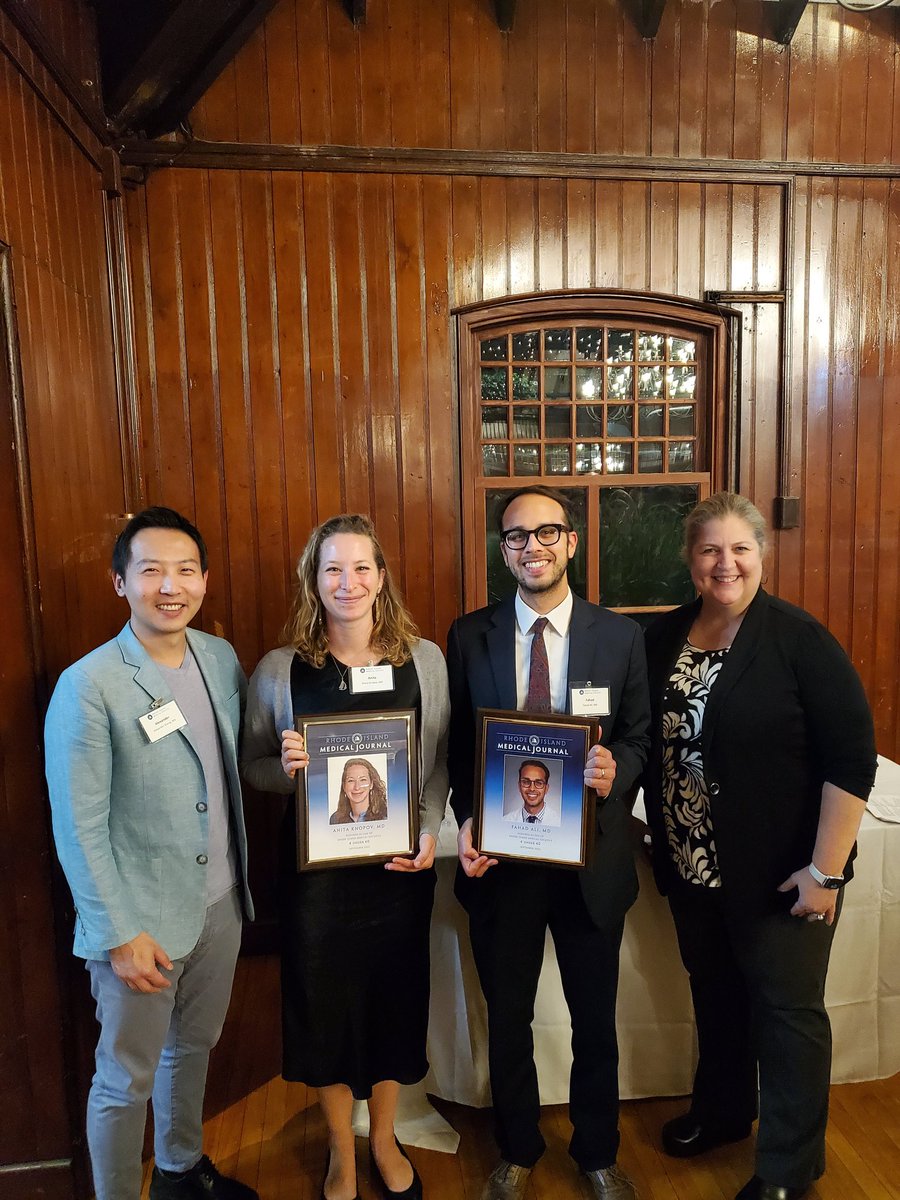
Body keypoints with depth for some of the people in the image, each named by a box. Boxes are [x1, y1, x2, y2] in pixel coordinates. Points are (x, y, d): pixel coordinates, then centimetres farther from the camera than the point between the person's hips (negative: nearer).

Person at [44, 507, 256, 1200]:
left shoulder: (222, 659, -1)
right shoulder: (88, 686, -18)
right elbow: (79, 829, -16)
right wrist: (120, 934, -14)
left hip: (219, 903, 6)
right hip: (141, 921, -5)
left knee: (193, 1048, 25)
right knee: (126, 1080, 14)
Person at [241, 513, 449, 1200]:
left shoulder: (425, 659, -4)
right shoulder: (279, 670, -6)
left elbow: (442, 761, 2)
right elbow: (254, 768, 3)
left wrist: (430, 831, -11)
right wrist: (287, 767, -18)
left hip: (401, 863, 1)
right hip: (316, 865, 0)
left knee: (395, 996, 17)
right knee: (324, 1001, 15)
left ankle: (384, 1139, 47)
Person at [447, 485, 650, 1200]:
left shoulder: (621, 636, -5)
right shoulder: (470, 636, -4)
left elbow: (638, 737, 1)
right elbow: (457, 745, 1)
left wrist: (615, 770, -20)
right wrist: (467, 821, -12)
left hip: (592, 858, 0)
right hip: (499, 855, 0)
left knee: (596, 1019, 19)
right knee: (507, 1018, 20)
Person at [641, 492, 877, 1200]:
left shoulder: (800, 641, -15)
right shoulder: (663, 638, 0)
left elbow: (851, 760, -16)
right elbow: (645, 740, 8)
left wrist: (825, 870, -16)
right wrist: (664, 848, 5)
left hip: (780, 874, -4)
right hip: (691, 869, 5)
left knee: (787, 1010, 12)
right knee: (715, 996, 23)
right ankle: (722, 1110, 48)